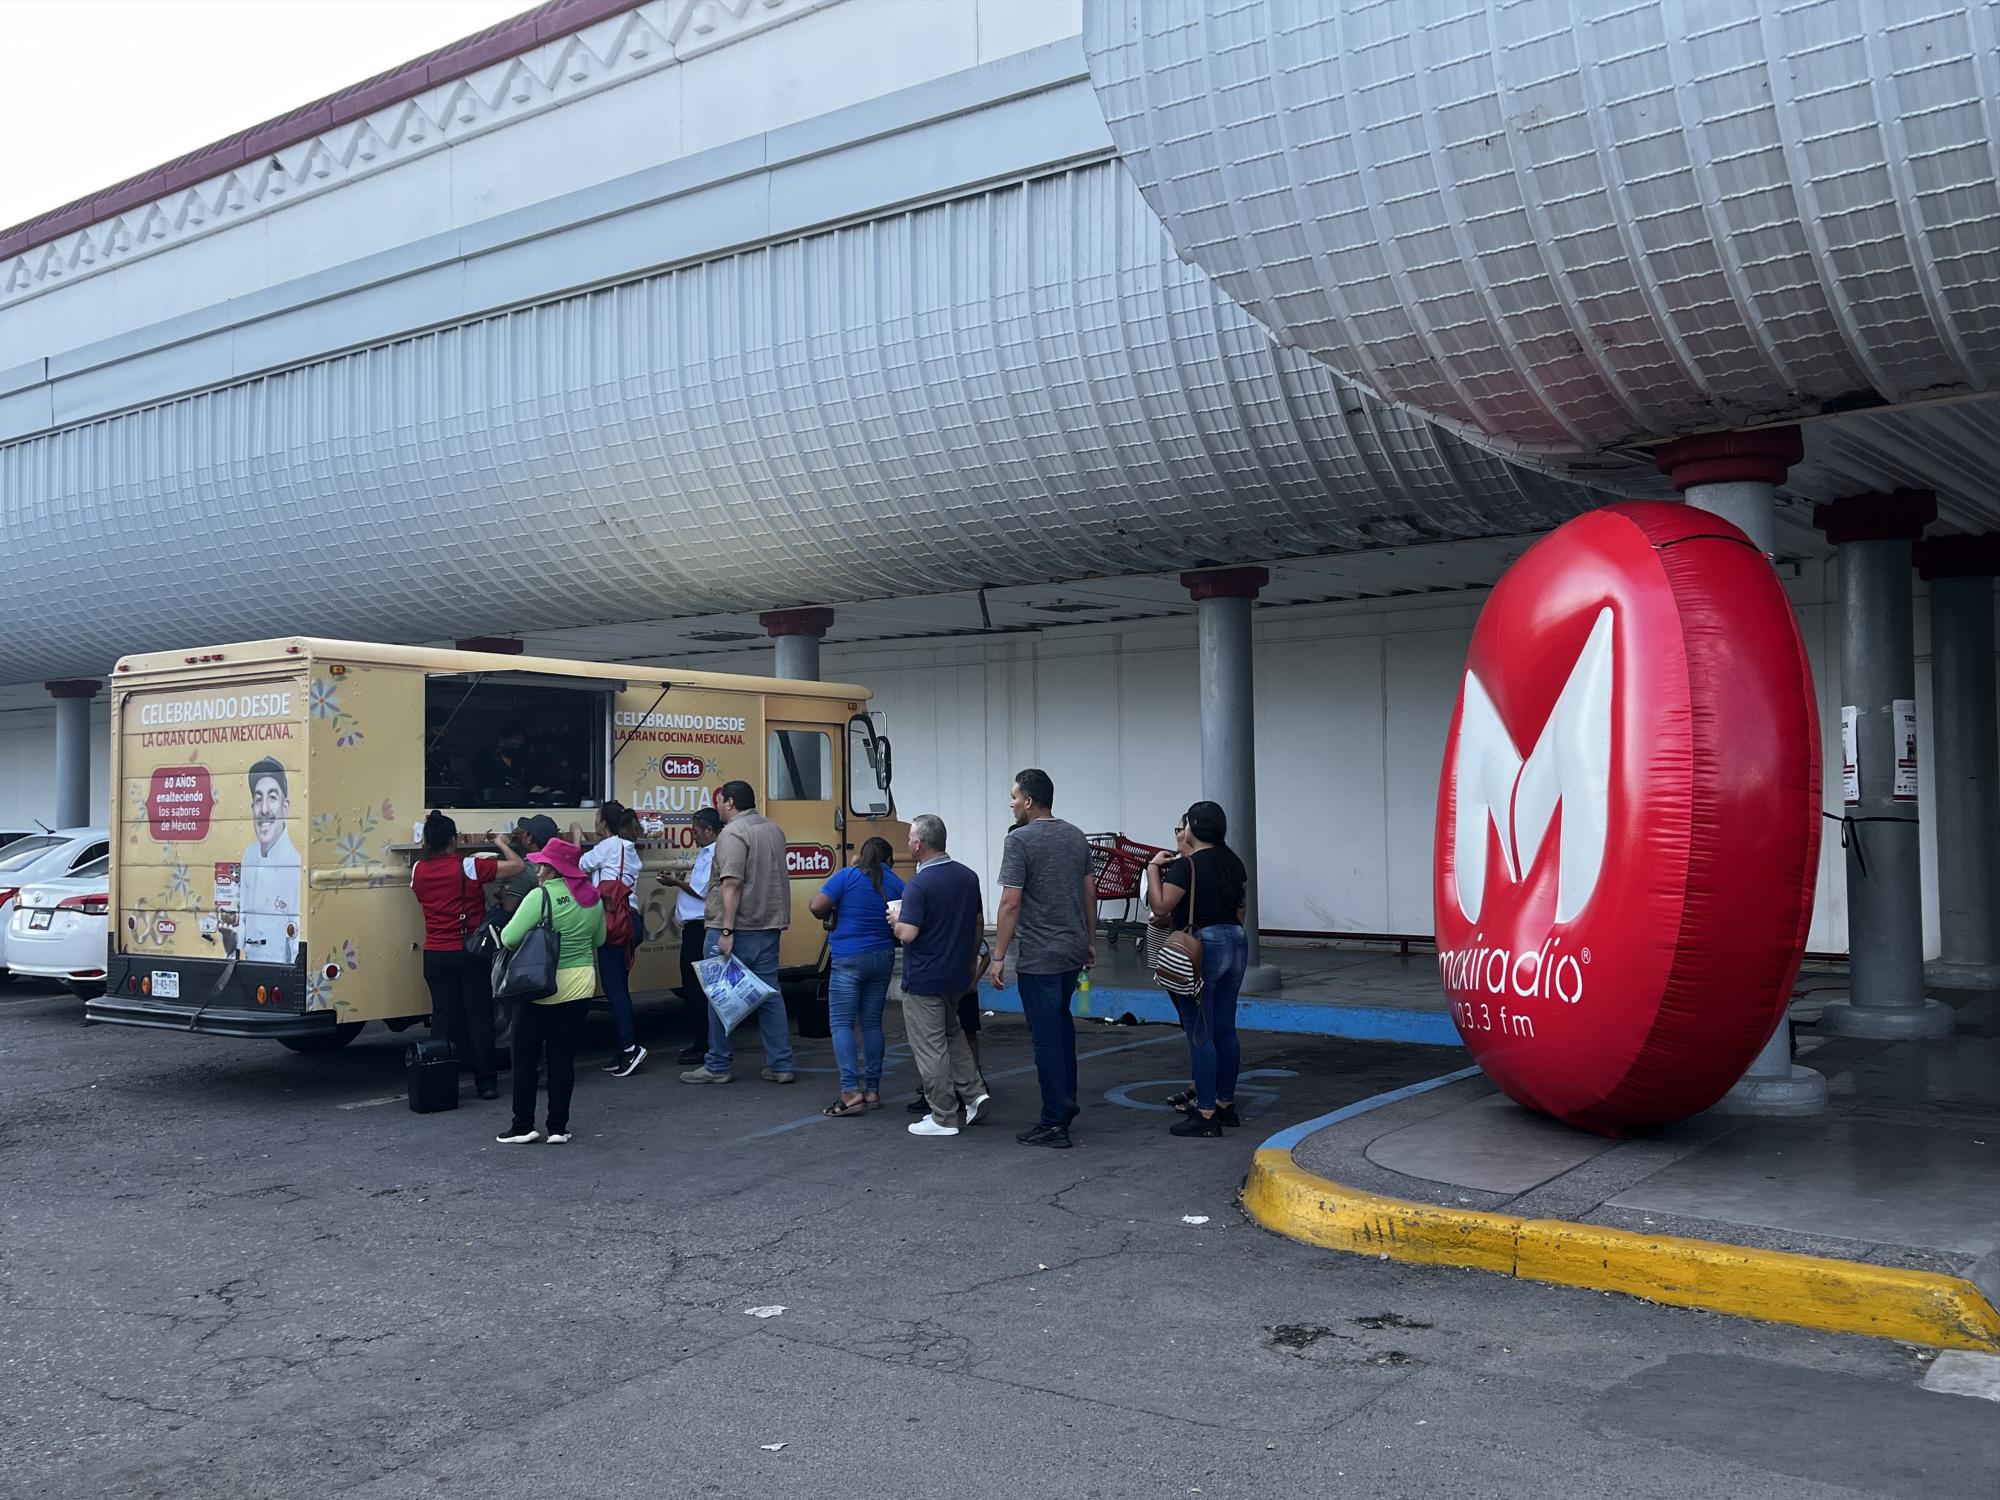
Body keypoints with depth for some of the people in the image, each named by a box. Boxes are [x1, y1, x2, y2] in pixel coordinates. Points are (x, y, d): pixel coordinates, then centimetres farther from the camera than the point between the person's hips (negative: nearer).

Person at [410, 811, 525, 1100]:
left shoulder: (418, 870, 0)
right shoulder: (469, 867, -13)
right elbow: (517, 866, -11)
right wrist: (502, 844, 6)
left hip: (436, 955, 4)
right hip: (471, 953, -3)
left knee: (443, 1017, 8)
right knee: (479, 1015, 3)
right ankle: (486, 1081, 5)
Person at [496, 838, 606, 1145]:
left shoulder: (542, 896, -16)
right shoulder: (592, 896, 3)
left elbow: (510, 938, -18)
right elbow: (599, 940, 14)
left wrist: (505, 930, 3)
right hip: (579, 988, 5)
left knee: (525, 1057, 7)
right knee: (563, 1057, 10)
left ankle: (523, 1127, 9)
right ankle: (558, 1127, 10)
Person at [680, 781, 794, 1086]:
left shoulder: (733, 834, -13)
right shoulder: (773, 829, 14)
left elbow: (732, 885, -21)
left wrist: (726, 932, -23)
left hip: (734, 929, -8)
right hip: (768, 928, 8)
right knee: (770, 995, 10)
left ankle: (717, 1067, 9)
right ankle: (781, 1066, 9)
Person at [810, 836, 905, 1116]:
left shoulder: (847, 876, -7)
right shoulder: (897, 884, 4)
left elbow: (817, 906, -12)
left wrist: (830, 916, 8)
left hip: (849, 958, -4)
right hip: (883, 957, 5)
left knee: (842, 1023, -3)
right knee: (872, 1023, 12)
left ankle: (850, 1091, -14)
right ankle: (872, 1090, 13)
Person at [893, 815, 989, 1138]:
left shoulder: (919, 884, -20)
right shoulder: (968, 876, 3)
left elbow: (907, 934, -25)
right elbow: (979, 923, 11)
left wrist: (896, 920, -4)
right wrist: (972, 960, 22)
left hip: (924, 980, -7)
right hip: (958, 976, 7)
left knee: (930, 1048, 2)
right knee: (951, 1033, 26)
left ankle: (944, 1118, 8)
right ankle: (973, 1091, 15)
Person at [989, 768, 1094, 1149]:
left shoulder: (1021, 840, -14)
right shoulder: (1076, 836, 8)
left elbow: (1011, 903, -17)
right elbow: (1089, 893, 13)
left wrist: (998, 957, -13)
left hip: (1040, 956, -7)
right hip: (1074, 949, 7)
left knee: (1047, 1036, -1)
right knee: (1062, 1022, 25)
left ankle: (1054, 1124, 3)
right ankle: (1067, 1100, 29)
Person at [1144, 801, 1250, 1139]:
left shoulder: (1186, 865, -14)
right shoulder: (1233, 862, 10)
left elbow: (1161, 906, -16)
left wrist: (1153, 868, -6)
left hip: (1200, 949, -8)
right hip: (1236, 944, 8)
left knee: (1200, 1035, -4)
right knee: (1225, 1031, 14)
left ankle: (1206, 1116, -2)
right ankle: (1226, 1104, 23)